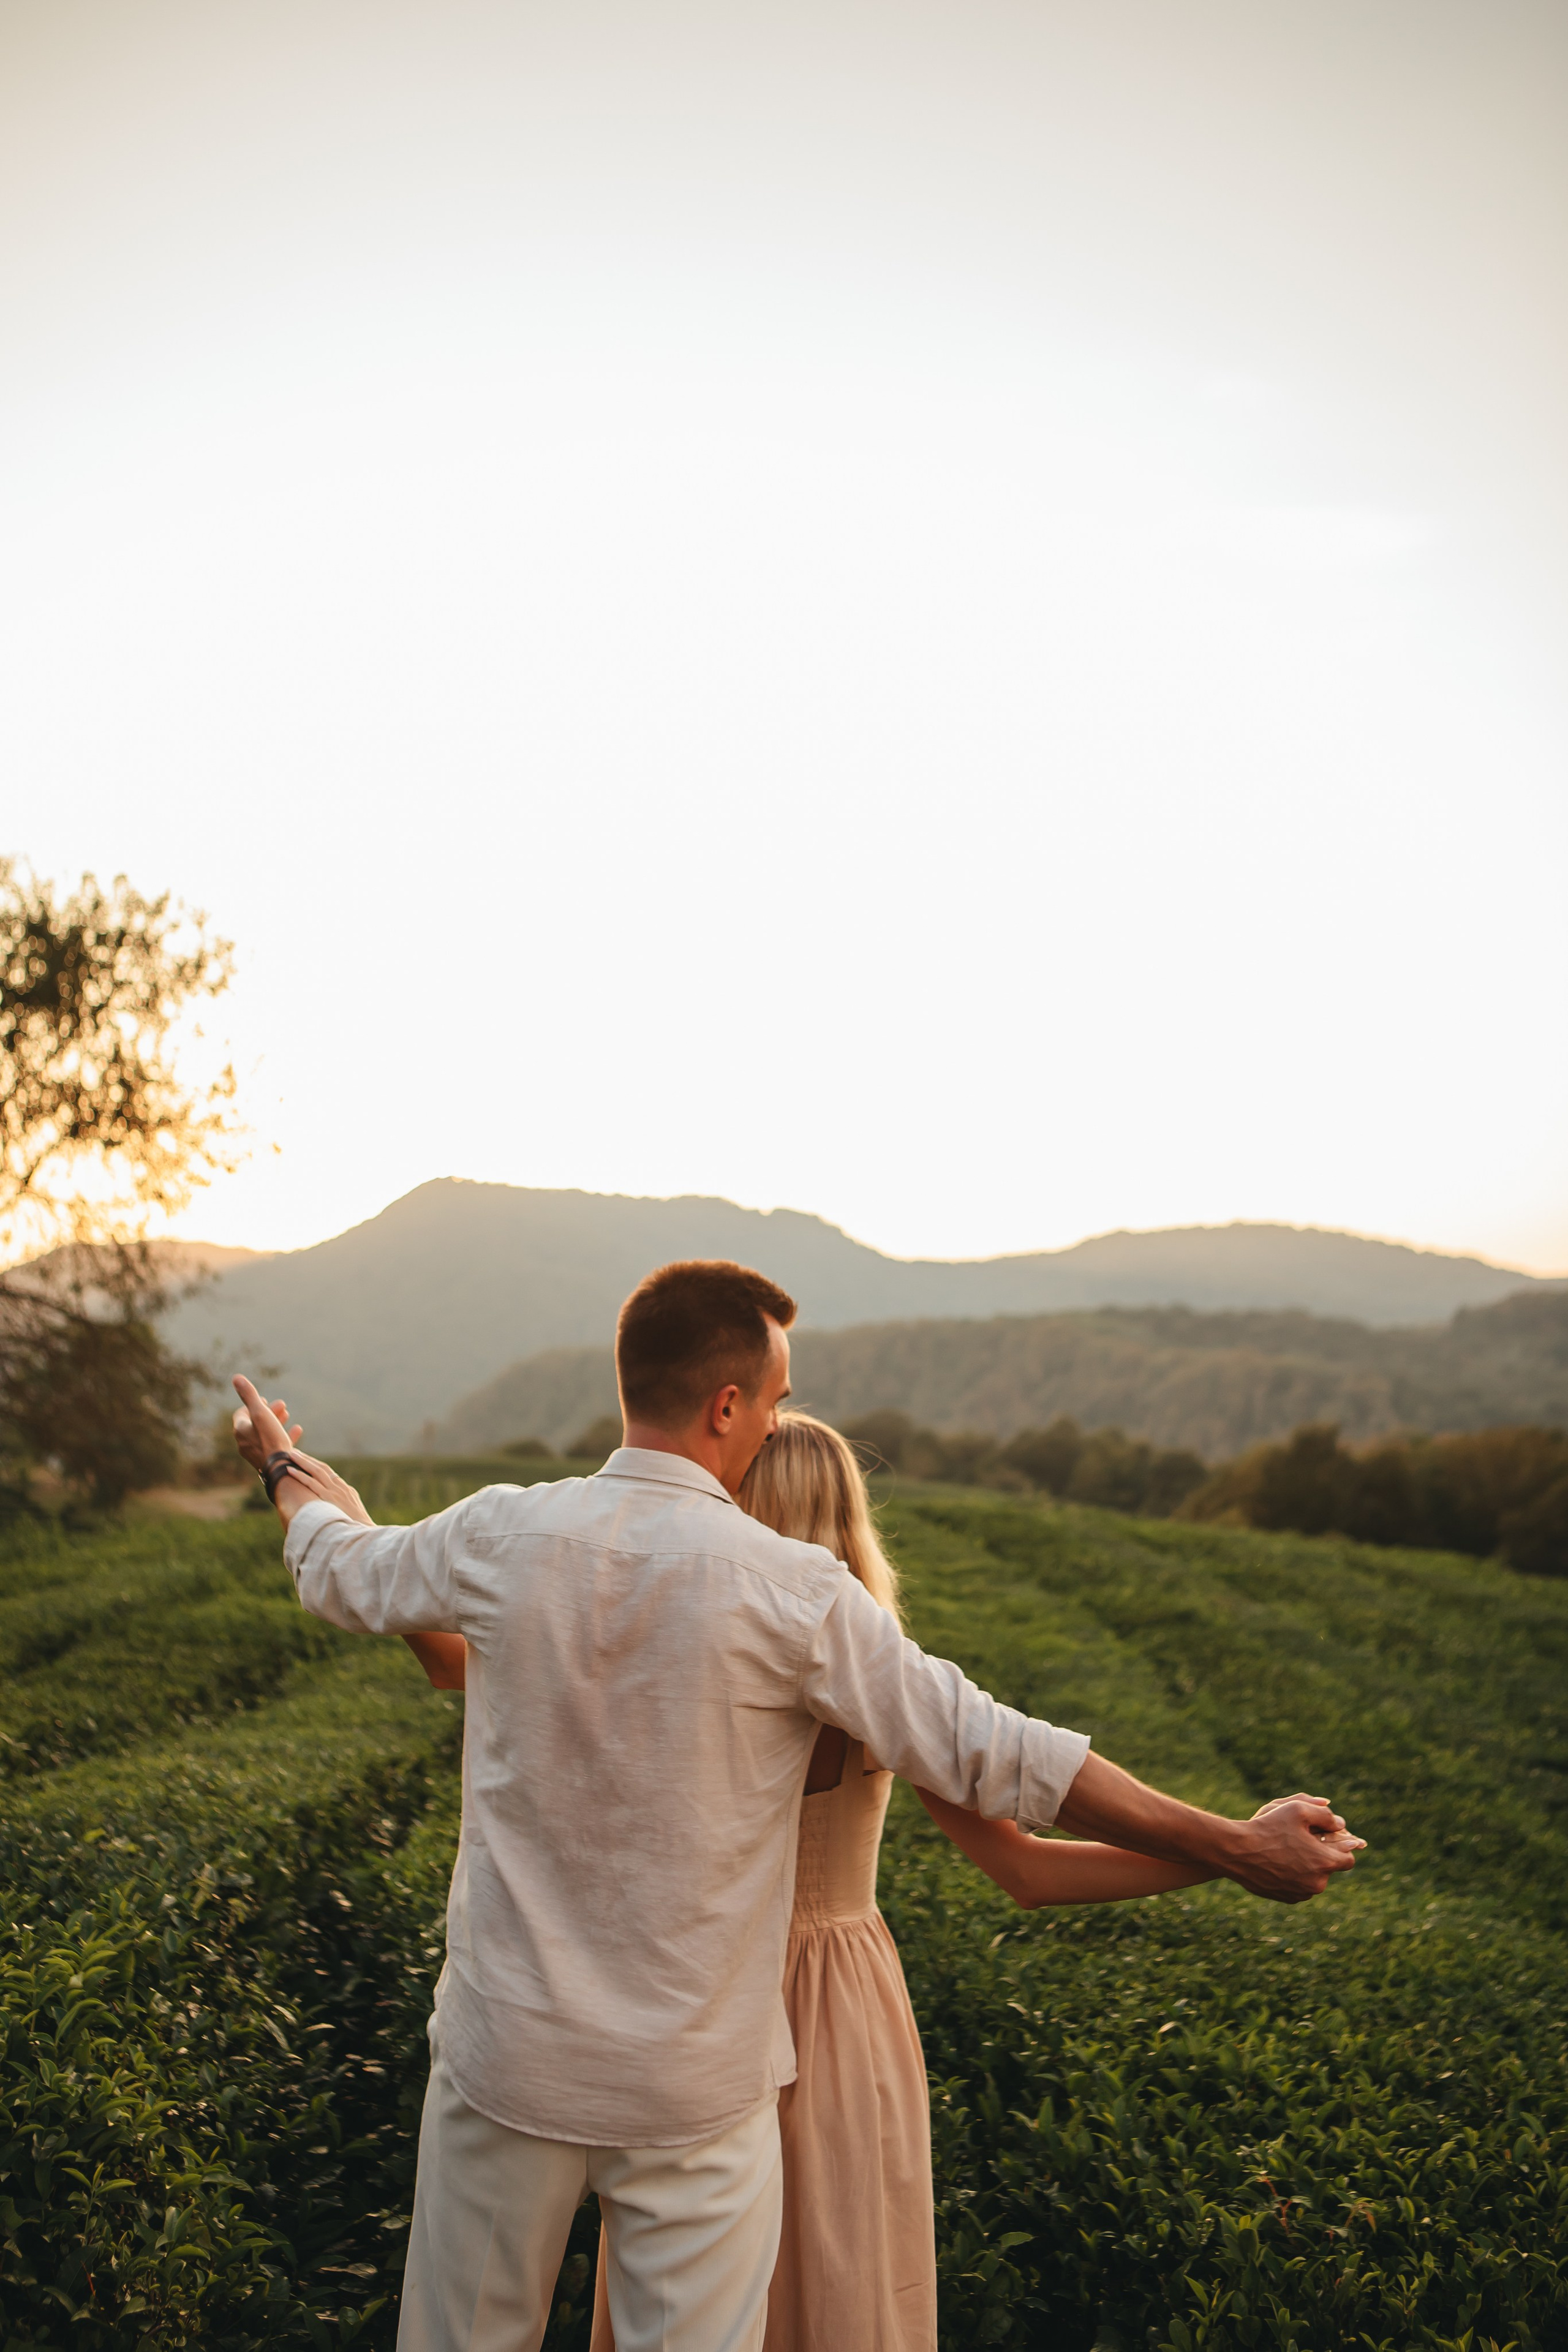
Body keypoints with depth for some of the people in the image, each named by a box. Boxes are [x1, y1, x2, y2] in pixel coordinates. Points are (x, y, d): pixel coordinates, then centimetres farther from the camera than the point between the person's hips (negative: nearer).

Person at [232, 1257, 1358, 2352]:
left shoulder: (500, 1537, -8)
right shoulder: (794, 1591, -17)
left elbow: (344, 1574, 13)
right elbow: (996, 1756, -15)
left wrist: (285, 1464, 35)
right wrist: (1236, 1847, -6)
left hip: (508, 2052, 3)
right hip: (695, 2084, -3)